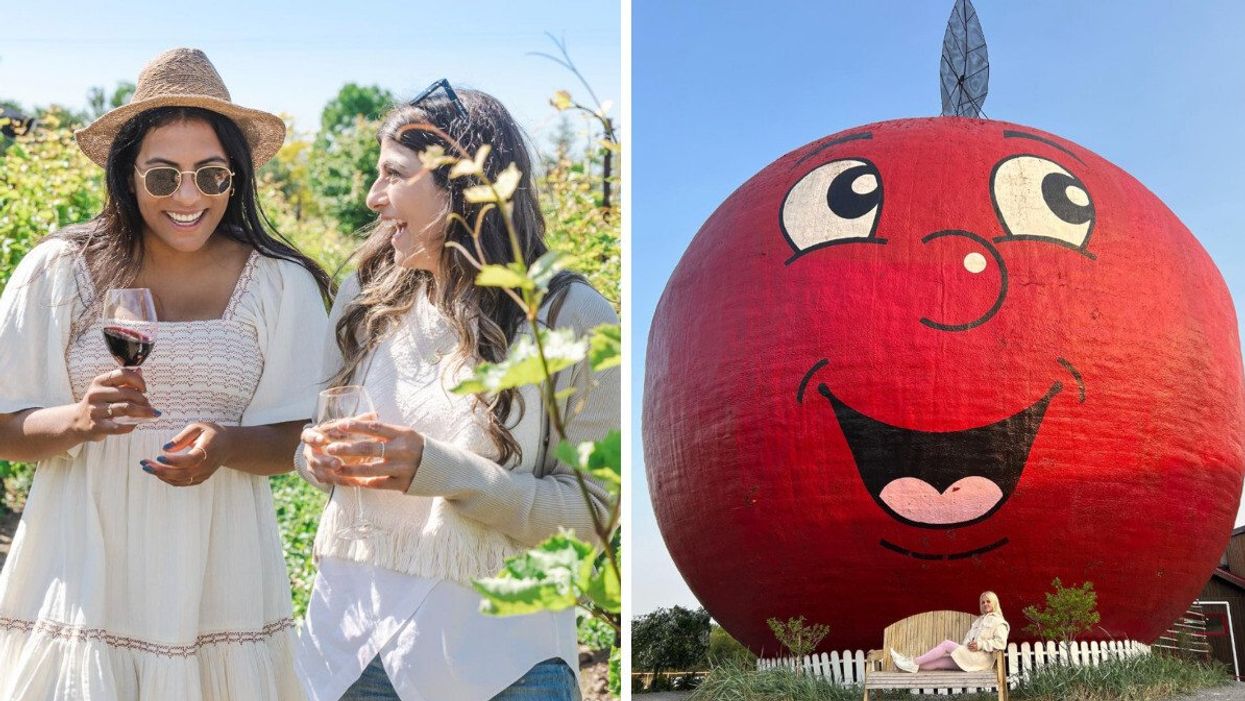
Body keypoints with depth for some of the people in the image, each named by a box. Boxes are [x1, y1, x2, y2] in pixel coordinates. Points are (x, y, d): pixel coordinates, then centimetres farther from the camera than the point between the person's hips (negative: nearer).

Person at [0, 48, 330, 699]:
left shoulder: (281, 284, -1)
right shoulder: (59, 273, -2)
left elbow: (295, 440, 0)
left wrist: (223, 445, -20)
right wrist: (80, 420, -20)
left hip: (218, 583, 1)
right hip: (83, 577, 0)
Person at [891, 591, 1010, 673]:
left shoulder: (998, 621, 5)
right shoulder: (979, 620, 29)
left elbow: (1001, 642, -10)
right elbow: (969, 638, 22)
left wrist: (981, 645, -14)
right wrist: (966, 646, 0)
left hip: (981, 658, -7)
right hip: (968, 656, 7)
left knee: (946, 644, -20)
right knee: (938, 662, -11)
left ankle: (914, 663, -24)